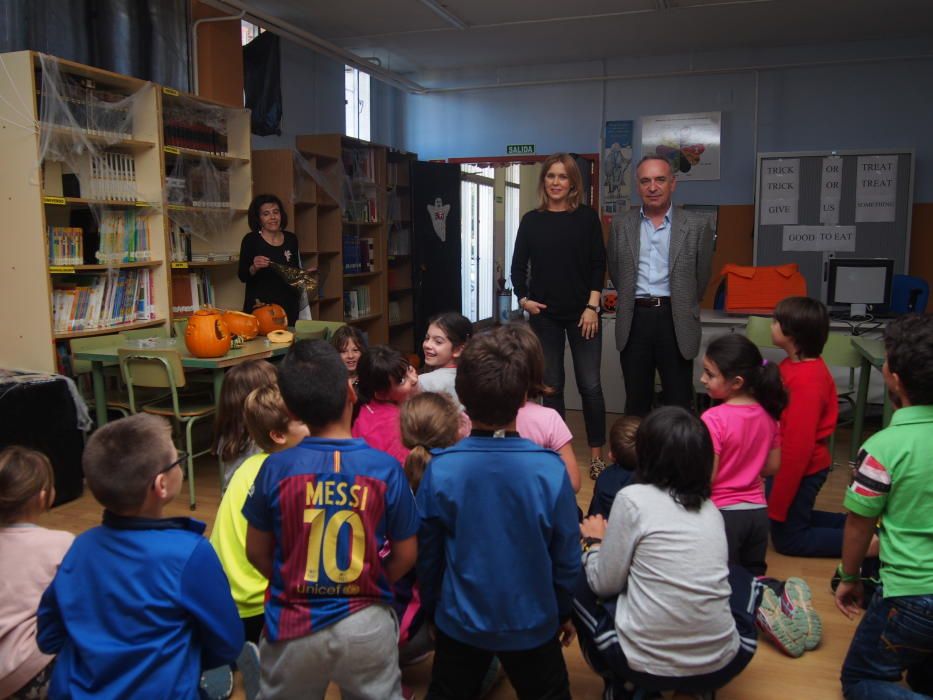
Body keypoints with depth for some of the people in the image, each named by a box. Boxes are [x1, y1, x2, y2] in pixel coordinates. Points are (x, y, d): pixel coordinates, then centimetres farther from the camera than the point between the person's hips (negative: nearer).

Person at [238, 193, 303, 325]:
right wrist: (254, 268, -22)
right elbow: (242, 276, -4)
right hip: (259, 307, -3)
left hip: (288, 306, 4)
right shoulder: (250, 240, -5)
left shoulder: (291, 239, 7)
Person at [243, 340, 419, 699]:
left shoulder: (276, 468, -15)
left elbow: (256, 552, -2)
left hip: (293, 626, 1)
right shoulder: (386, 468, -16)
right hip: (366, 624, 0)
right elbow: (406, 556, -5)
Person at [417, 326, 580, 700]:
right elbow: (567, 556, -10)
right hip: (532, 623, 0)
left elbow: (427, 555, -8)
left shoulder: (440, 470, -20)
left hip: (460, 622, 1)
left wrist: (432, 611, 10)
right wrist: (564, 613, 7)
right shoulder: (551, 469, -22)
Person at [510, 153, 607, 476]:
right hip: (544, 315, 2)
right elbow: (518, 266, 8)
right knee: (551, 386, 7)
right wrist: (524, 299, -6)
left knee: (590, 386, -1)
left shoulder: (587, 217, 2)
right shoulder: (531, 220, 5)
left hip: (582, 313, -1)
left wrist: (592, 307, -8)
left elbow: (599, 265, 0)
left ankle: (596, 454, 12)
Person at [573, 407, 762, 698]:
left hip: (646, 666, -4)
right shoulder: (711, 509, 6)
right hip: (722, 665, 4)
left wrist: (593, 542, 16)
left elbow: (605, 584, -4)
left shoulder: (633, 498, -10)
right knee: (741, 578, 32)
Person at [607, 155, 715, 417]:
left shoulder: (696, 226, 0)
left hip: (676, 322, -2)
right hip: (634, 320, 2)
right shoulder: (621, 225, 7)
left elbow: (701, 278, 8)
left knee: (678, 404, 3)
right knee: (636, 402, 10)